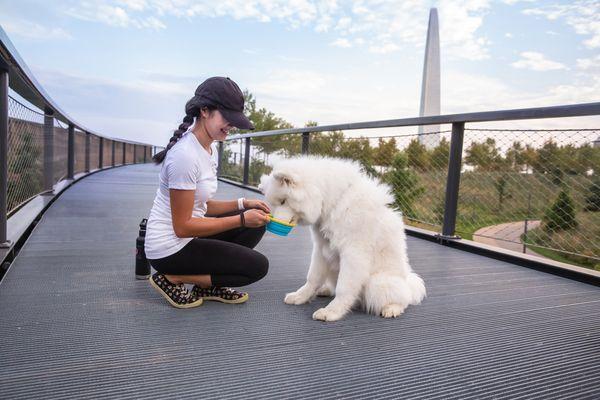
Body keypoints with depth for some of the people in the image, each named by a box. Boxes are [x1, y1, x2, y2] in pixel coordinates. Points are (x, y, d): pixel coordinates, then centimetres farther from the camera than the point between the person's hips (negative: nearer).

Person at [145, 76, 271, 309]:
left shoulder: (209, 148, 5)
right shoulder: (185, 155, -25)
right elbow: (182, 226, -22)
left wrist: (243, 204, -2)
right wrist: (241, 218, -21)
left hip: (187, 236, 9)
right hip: (169, 248, -9)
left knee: (255, 224, 5)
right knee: (257, 266, -8)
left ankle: (208, 286, 10)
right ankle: (171, 279, -2)